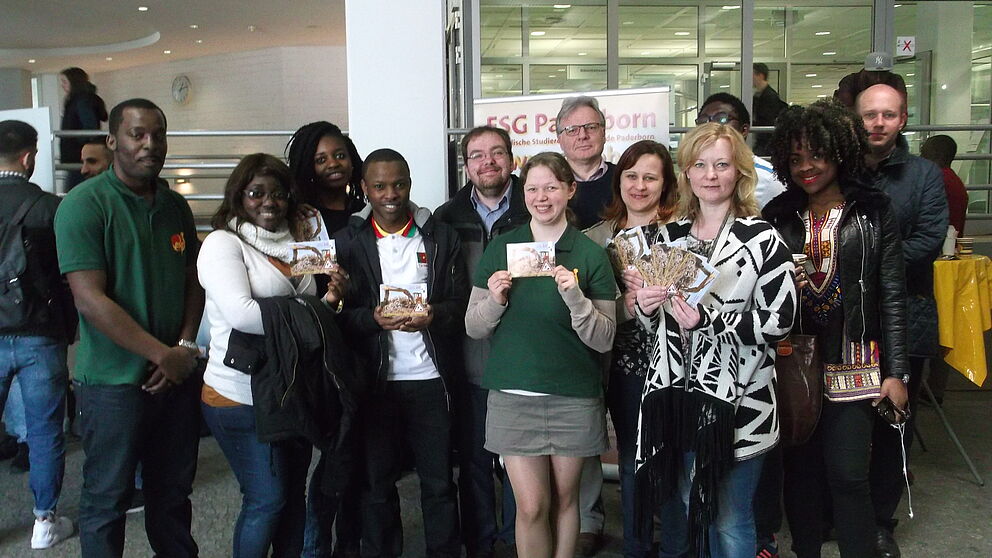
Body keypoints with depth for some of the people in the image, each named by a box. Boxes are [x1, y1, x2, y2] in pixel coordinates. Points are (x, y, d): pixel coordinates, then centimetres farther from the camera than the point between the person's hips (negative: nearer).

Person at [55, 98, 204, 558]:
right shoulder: (84, 204, -11)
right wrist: (163, 355, -17)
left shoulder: (175, 206, 8)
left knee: (173, 493, 18)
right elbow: (90, 299, -18)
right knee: (106, 500, 9)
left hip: (177, 377, 6)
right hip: (114, 383, -5)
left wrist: (186, 346, -4)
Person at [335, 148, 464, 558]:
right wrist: (374, 319, -19)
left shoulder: (440, 236, 5)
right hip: (375, 381, 0)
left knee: (439, 481, 7)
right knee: (377, 482, 11)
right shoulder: (348, 240, 4)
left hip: (431, 378, 0)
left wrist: (433, 316, -18)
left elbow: (460, 303, 3)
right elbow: (339, 312, 1)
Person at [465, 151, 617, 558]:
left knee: (565, 498, 12)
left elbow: (604, 340, -5)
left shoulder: (590, 254, -2)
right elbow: (473, 328, 5)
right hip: (512, 396, 1)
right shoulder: (500, 249, 3)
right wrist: (494, 301, -14)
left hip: (574, 398, 0)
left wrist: (575, 297, -20)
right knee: (531, 506, 1)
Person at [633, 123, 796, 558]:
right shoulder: (669, 236, 8)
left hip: (736, 400, -5)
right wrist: (646, 305, -5)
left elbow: (779, 320, -13)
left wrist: (709, 320, -22)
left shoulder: (761, 239, -7)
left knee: (730, 522, 6)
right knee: (694, 511, 19)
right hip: (676, 394, 5)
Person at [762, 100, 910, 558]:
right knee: (800, 471, 10)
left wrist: (895, 373, -4)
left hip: (852, 365, -2)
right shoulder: (778, 216, 7)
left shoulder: (873, 212, 1)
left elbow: (892, 296, -1)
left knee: (846, 474, -4)